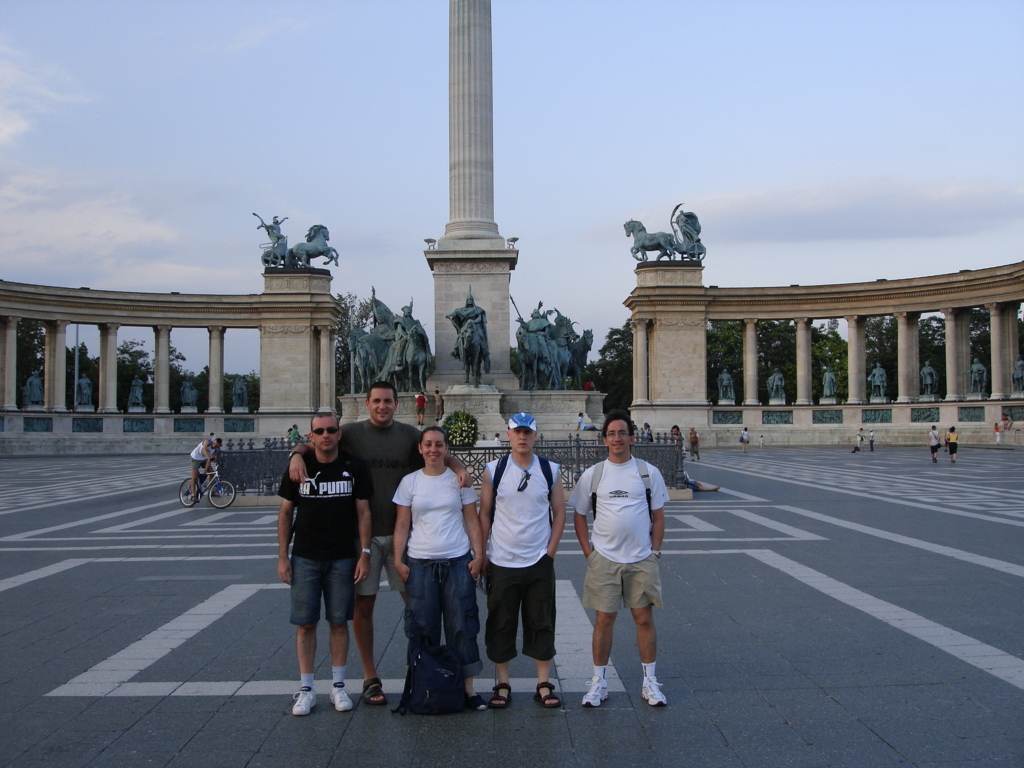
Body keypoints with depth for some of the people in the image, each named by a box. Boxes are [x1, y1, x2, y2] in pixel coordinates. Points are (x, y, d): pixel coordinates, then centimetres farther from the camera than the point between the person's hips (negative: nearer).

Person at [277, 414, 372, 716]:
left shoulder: (354, 467, -2)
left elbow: (363, 512, 0)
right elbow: (285, 512, 5)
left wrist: (364, 554, -6)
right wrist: (282, 556, 0)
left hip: (342, 559, 0)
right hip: (304, 558, 1)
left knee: (339, 622, 6)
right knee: (305, 623, 2)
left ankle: (338, 686, 17)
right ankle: (306, 688, 12)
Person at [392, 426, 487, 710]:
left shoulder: (459, 479, 5)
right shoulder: (409, 482, 5)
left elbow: (472, 521, 6)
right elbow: (402, 525, 5)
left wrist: (478, 555, -2)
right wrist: (398, 560, -1)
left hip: (458, 562, 0)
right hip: (419, 564, 0)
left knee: (462, 626, 1)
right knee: (422, 628, 4)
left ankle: (468, 687, 10)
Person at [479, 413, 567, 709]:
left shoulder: (550, 471, 3)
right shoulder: (493, 471, 0)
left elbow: (559, 512, 7)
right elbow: (484, 514, 4)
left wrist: (551, 550, -1)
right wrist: (482, 554, 0)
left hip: (540, 562, 1)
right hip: (501, 562, 0)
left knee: (542, 623, 6)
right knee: (500, 624, 6)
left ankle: (544, 685, 17)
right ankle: (502, 684, 18)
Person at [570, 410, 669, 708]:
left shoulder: (649, 472, 3)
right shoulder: (592, 474, 3)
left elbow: (658, 516, 7)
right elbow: (579, 515, 8)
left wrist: (655, 551, 0)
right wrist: (588, 552, 1)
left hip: (642, 560, 0)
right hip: (604, 559, 0)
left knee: (644, 618, 4)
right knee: (604, 619, 3)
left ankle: (650, 682, 16)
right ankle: (598, 681, 14)